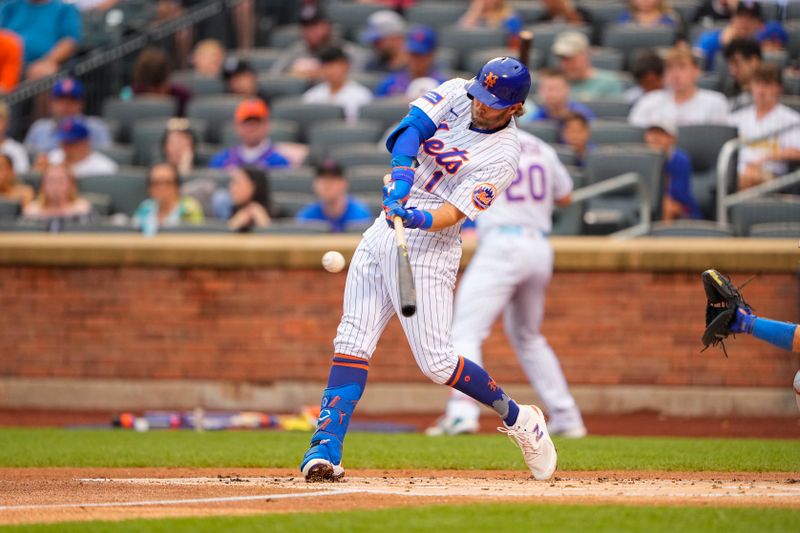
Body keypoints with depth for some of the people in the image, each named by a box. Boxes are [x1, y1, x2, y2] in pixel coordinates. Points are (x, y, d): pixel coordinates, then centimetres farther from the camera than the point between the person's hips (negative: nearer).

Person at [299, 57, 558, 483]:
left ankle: (517, 417, 13)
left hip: (429, 245, -6)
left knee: (435, 361, -9)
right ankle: (326, 448, -9)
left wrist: (419, 219, -39)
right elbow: (412, 125, -11)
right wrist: (402, 175, -28)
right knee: (353, 340, -5)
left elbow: (452, 213, -20)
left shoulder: (503, 157, -11)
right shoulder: (457, 94, 5)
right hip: (386, 228, 6)